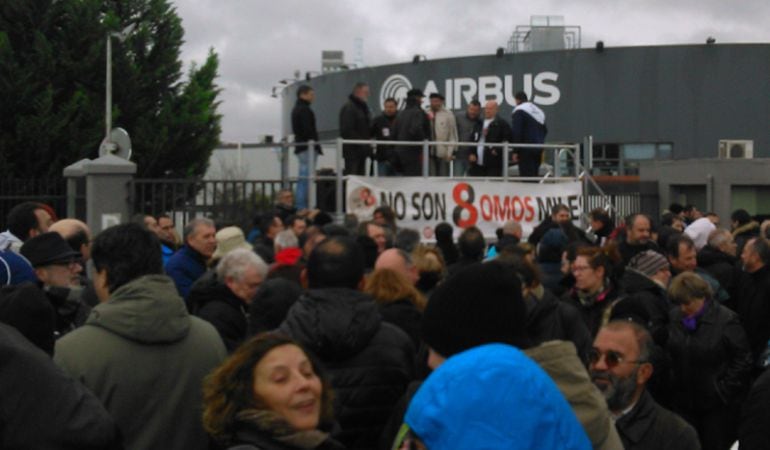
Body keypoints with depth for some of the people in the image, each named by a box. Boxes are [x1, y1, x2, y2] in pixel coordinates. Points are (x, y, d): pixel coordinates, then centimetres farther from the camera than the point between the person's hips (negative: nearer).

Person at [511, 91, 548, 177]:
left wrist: (515, 151, -11)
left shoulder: (519, 111, -8)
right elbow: (545, 130, 22)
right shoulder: (538, 111, 18)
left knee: (526, 175, -10)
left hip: (526, 150, -8)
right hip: (538, 149, 8)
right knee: (535, 175, 11)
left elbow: (516, 132, -13)